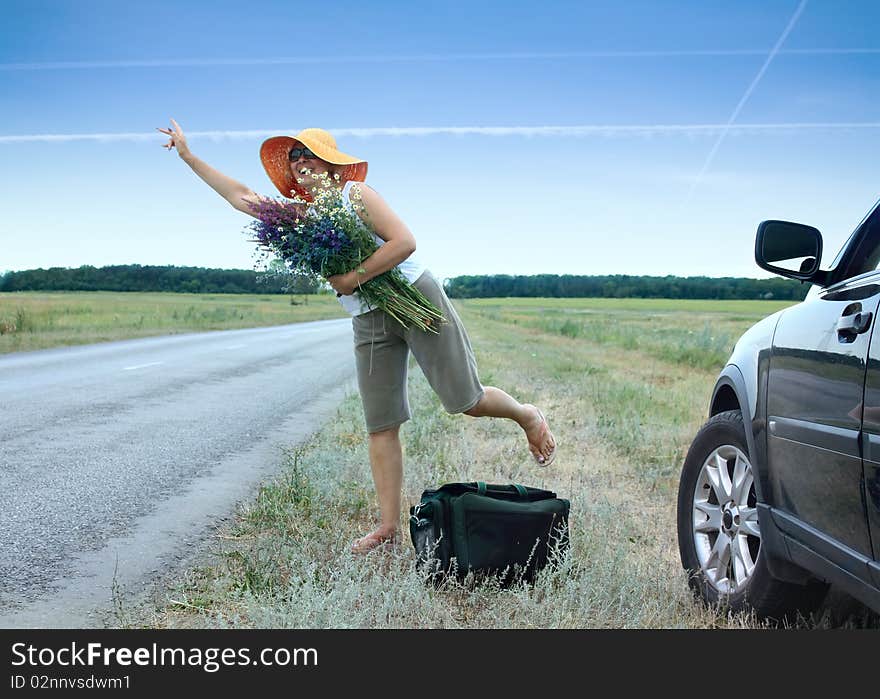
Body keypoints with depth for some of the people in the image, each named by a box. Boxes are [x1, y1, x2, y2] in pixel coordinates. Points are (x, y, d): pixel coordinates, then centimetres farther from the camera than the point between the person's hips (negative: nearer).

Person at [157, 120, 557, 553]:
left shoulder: (356, 194, -6)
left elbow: (404, 242, -17)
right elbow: (239, 195, 13)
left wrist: (355, 277, -20)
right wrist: (187, 154, 12)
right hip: (369, 323, 6)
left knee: (466, 401, -5)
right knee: (380, 426, 1)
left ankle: (528, 416, 25)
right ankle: (388, 526, 5)